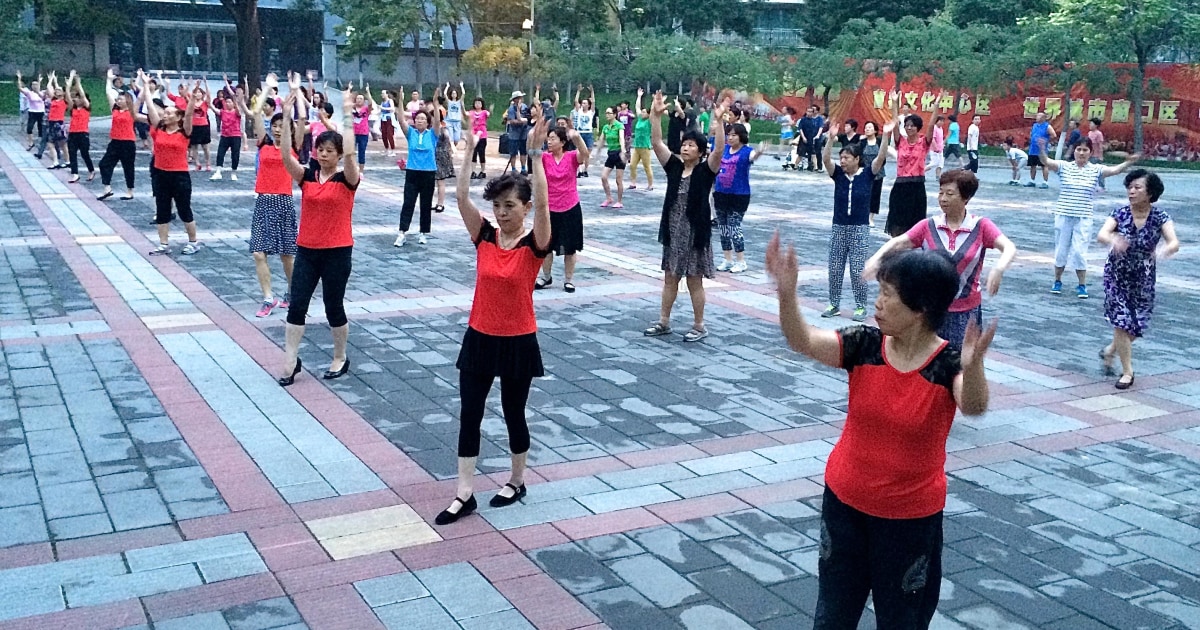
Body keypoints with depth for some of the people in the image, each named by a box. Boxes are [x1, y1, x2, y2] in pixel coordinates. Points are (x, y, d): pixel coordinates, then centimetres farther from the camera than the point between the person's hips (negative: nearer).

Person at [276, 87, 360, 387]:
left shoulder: (347, 179, -7)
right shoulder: (307, 176, 3)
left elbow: (350, 152, -25)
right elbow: (286, 155, -11)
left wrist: (348, 113, -28)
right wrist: (287, 116, -19)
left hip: (337, 252, -4)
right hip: (306, 250, 4)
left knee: (333, 306, 6)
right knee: (296, 305, 3)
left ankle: (340, 358, 25)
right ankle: (291, 361, 13)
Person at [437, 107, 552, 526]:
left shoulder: (534, 245, -12)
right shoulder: (484, 237, -1)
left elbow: (542, 202, -27)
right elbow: (462, 198, -11)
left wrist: (534, 153, -34)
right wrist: (469, 152, -20)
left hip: (518, 342, -4)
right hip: (479, 338, 4)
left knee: (513, 415, 10)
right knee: (469, 416, 4)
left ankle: (517, 482, 32)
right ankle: (464, 494, 12)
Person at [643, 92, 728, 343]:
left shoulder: (706, 171, -7)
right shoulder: (674, 166, 3)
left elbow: (719, 150, -24)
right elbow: (656, 142, -3)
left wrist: (718, 121, -32)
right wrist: (656, 114, -13)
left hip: (696, 232, -5)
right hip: (673, 231, 5)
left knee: (694, 282, 4)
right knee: (670, 279, 14)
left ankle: (699, 326, 15)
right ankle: (664, 322, 25)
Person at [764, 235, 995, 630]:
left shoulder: (948, 363, -18)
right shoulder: (865, 345, -10)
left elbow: (973, 407, -36)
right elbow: (803, 341, -21)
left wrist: (972, 367, -57)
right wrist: (787, 291, -38)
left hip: (911, 516, -3)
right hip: (844, 501, 3)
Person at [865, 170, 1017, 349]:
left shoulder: (981, 227, -6)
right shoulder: (929, 226, 0)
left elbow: (1009, 248, -17)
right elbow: (898, 243, -6)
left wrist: (999, 268, -39)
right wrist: (876, 258, -26)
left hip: (967, 311, -2)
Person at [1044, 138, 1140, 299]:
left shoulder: (1096, 170, 1)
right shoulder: (1064, 166, -1)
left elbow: (1114, 170, -13)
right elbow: (1046, 162, -15)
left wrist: (1129, 162, -32)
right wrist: (1042, 149, -35)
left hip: (1084, 218, 0)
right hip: (1063, 216, 1)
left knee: (1080, 252, -1)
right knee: (1061, 250, 10)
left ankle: (1082, 286, 12)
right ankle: (1057, 281, 26)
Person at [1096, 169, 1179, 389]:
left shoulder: (1160, 217, -11)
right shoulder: (1120, 213, -10)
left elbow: (1174, 242, -24)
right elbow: (1101, 234, -26)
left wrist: (1166, 250, -49)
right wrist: (1113, 239, -50)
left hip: (1143, 280, 1)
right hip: (1117, 275, -1)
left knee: (1138, 325, 9)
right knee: (1121, 321, -7)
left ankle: (1110, 351, 38)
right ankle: (1127, 372, 7)